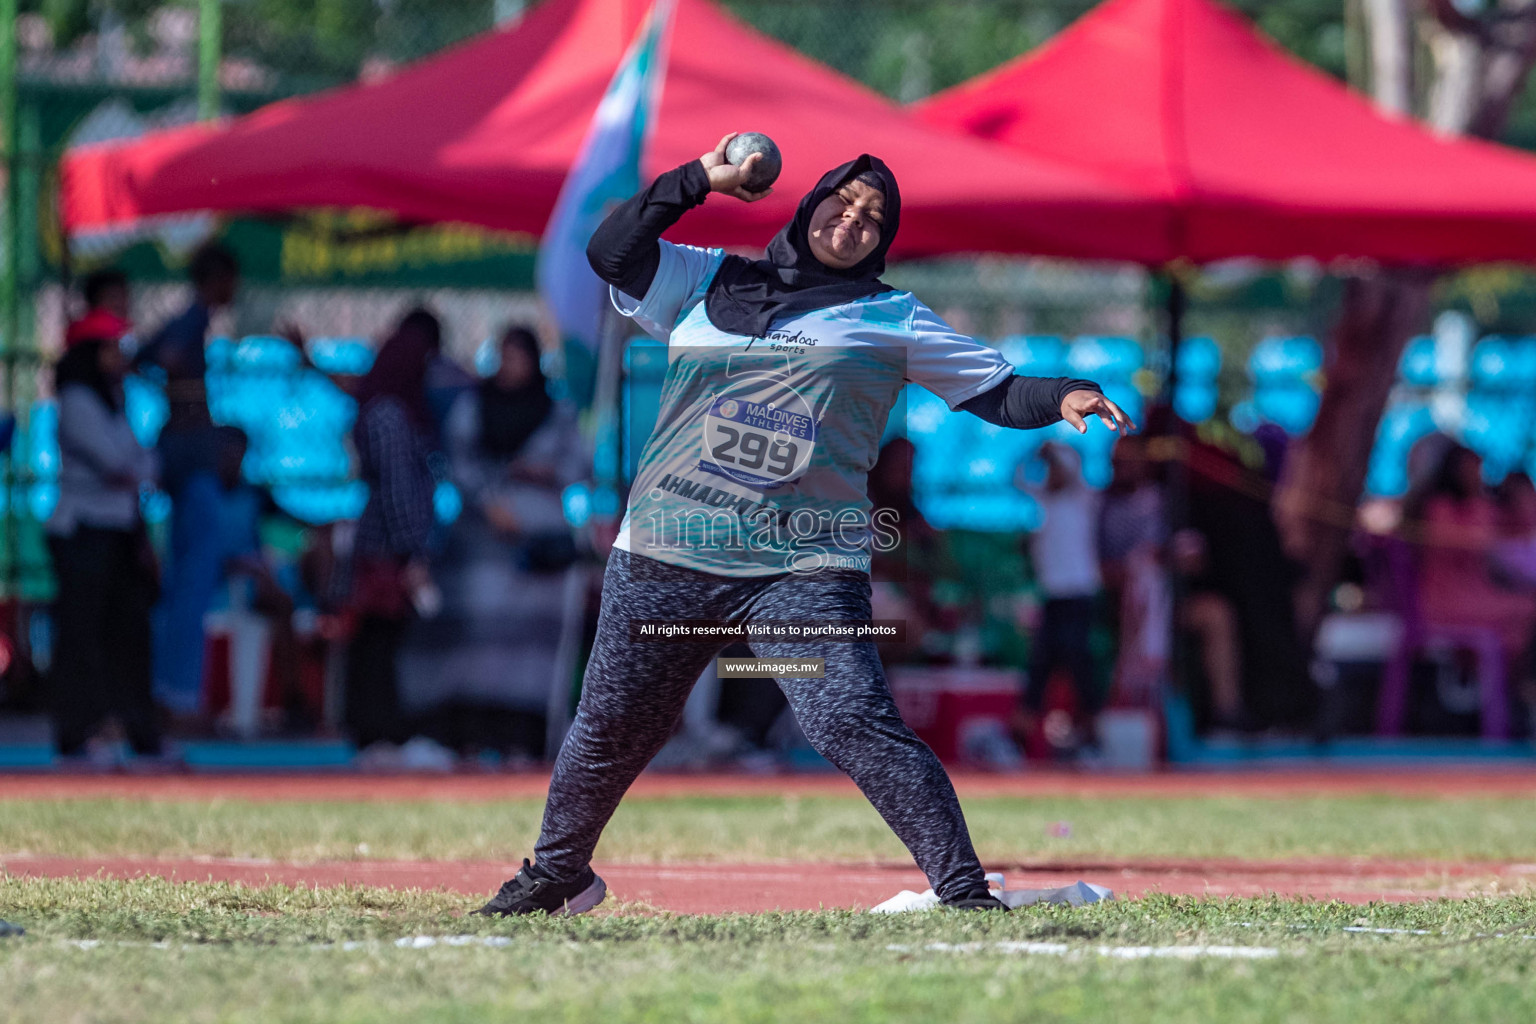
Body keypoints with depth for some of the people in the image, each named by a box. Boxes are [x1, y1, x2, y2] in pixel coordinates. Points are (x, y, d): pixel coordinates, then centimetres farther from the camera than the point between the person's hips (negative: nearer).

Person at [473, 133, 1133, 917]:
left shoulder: (891, 320, 11)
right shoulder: (706, 284, 14)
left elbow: (995, 389, 8)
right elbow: (610, 251, 3)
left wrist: (1062, 398, -11)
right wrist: (699, 179, -3)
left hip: (803, 569, -2)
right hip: (667, 556, 2)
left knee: (854, 723, -19)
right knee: (610, 727, 11)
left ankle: (961, 886, -18)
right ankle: (556, 873, 33)